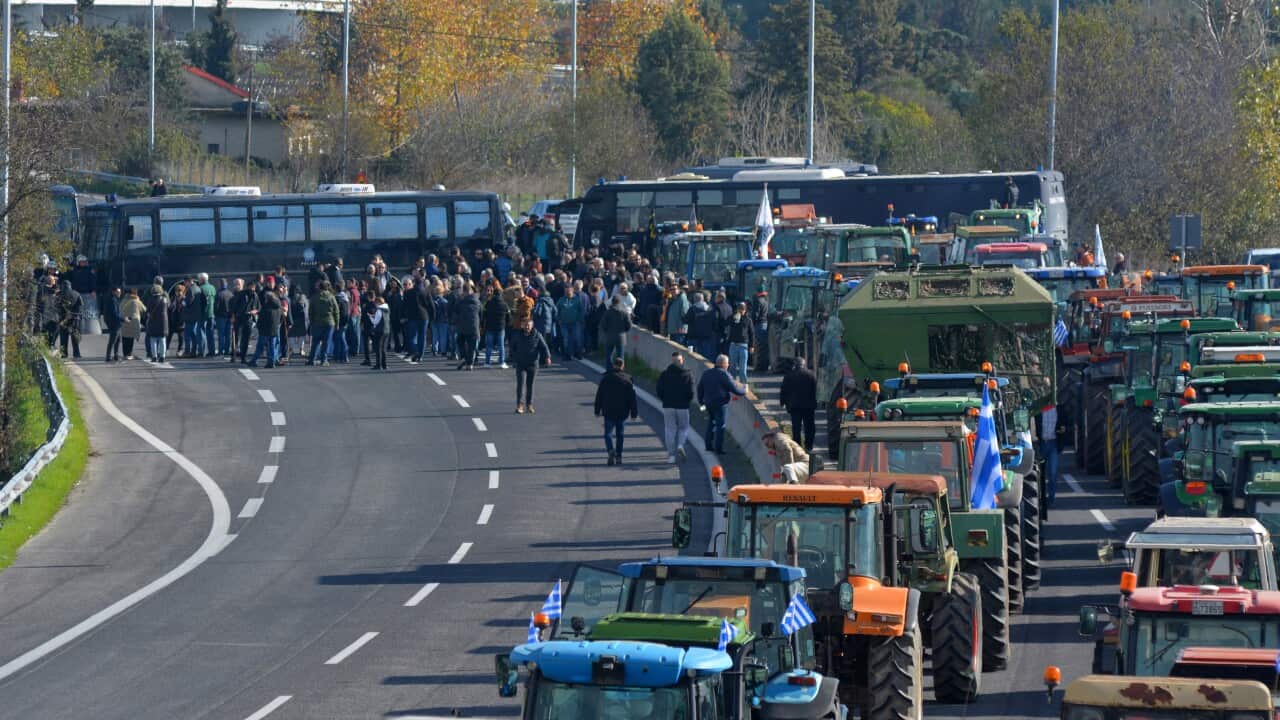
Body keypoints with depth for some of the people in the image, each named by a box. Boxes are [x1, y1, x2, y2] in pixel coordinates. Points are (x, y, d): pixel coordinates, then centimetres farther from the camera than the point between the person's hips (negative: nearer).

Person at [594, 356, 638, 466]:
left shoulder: (605, 378, -1)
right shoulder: (627, 379, -1)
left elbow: (599, 396, 2)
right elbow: (632, 398, 0)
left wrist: (597, 411, 10)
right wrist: (634, 413, 3)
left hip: (609, 412, -1)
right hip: (622, 412, 1)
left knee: (608, 433, 3)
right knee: (620, 434, 12)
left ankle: (611, 450, -24)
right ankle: (619, 456, 12)